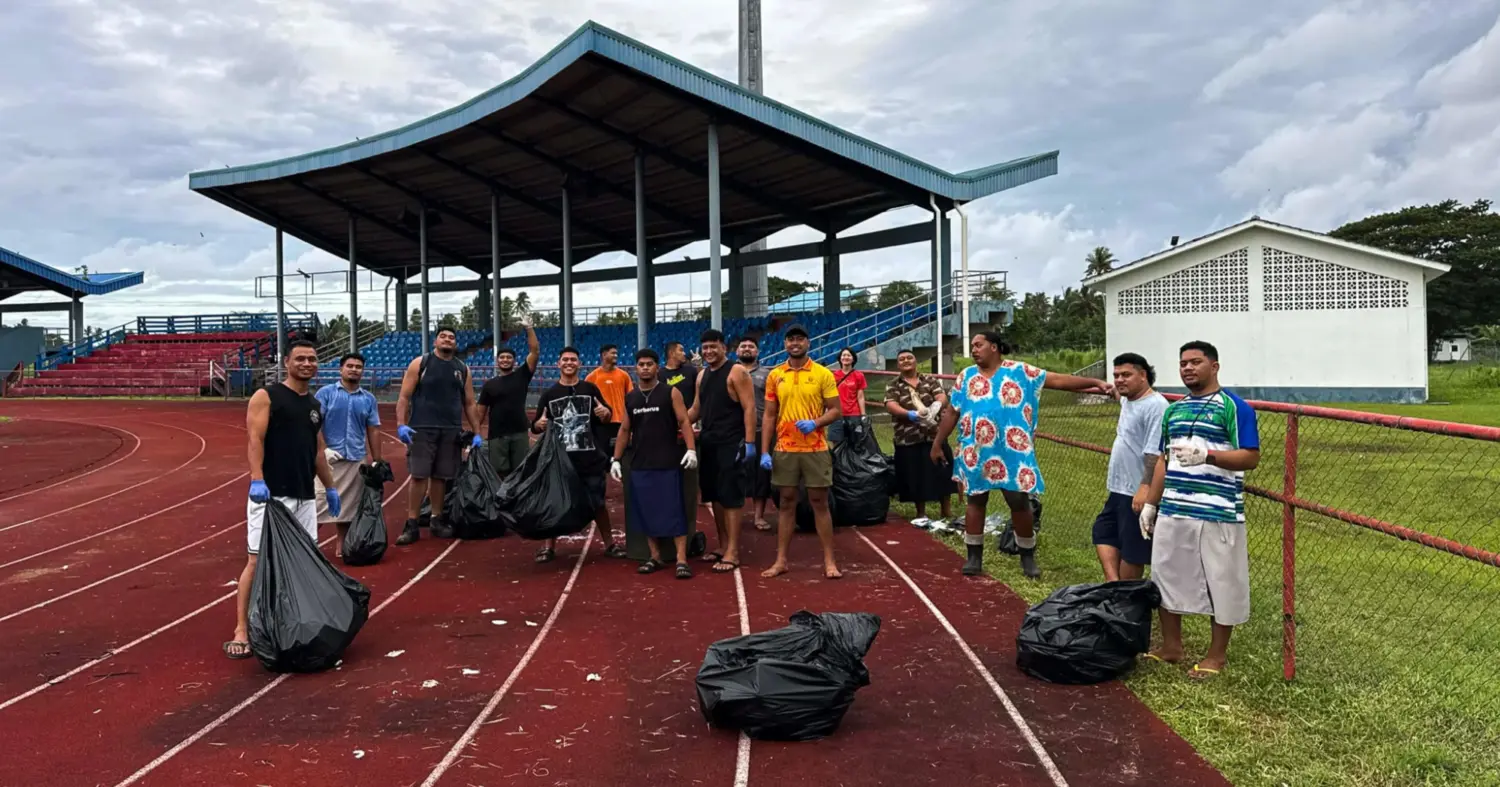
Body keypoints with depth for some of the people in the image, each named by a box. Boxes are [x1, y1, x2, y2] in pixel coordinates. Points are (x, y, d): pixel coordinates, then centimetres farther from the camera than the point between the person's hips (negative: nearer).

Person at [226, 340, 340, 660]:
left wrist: (330, 487, 22)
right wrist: (257, 479, -26)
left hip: (304, 496, 7)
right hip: (271, 493, -7)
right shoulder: (266, 396, -4)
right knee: (258, 560, -7)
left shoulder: (315, 405, 17)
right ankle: (241, 631, -2)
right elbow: (255, 439, -14)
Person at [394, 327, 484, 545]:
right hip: (422, 429, -3)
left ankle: (438, 520, 20)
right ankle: (412, 525, 1)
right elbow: (404, 397, -1)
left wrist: (476, 433, 9)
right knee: (419, 476, -5)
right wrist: (401, 424, -13)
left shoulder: (463, 369, 13)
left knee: (441, 477, 8)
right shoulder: (419, 364, 2)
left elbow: (469, 404, 15)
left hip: (451, 431, 3)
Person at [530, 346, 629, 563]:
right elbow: (535, 426, 7)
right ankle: (549, 546, 16)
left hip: (590, 458, 0)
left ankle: (609, 543, 21)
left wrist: (605, 412, -15)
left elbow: (605, 419, 9)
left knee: (598, 502, 7)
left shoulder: (590, 388, 5)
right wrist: (539, 424, -16)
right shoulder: (549, 394, 5)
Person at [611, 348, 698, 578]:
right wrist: (616, 459, 10)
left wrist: (691, 449, -19)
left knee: (673, 510, -6)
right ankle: (655, 557, 17)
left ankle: (681, 559, -4)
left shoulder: (671, 393, -1)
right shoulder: (630, 398, 11)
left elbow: (684, 422, -7)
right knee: (646, 512, 7)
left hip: (668, 463, -5)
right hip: (640, 465, 5)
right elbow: (624, 430, 16)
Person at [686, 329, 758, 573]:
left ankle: (733, 553, -2)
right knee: (715, 496, 12)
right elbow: (696, 410, 21)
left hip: (731, 444, -8)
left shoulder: (736, 372, -8)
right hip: (708, 443, 8)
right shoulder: (702, 375, 14)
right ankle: (723, 546, 22)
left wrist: (749, 442, -19)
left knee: (731, 497, -6)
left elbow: (749, 408, -13)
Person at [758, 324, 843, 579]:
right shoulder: (774, 376, 5)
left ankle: (829, 561, 11)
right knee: (786, 503, 9)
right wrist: (764, 451, 1)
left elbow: (835, 410, -2)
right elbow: (769, 415, 7)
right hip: (784, 450, 2)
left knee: (820, 503, 3)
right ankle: (781, 560, 15)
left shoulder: (823, 373, -2)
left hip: (816, 449, -2)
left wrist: (815, 423, -21)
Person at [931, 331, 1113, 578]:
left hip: (1012, 452, -2)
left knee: (1019, 502, 3)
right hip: (975, 453, 3)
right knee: (975, 500, 7)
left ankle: (1028, 556, 19)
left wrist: (1095, 383, -13)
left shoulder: (1019, 371, -2)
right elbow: (951, 412, 10)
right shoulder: (967, 376, 7)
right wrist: (937, 443, 10)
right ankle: (974, 556, 18)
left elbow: (1058, 380, -5)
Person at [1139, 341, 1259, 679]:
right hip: (1172, 511, 7)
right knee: (1166, 577, 12)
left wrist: (1207, 455, -26)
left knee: (1221, 584, 4)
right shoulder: (1173, 410, 14)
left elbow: (1251, 457, -12)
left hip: (1218, 514, -6)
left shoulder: (1235, 407, -6)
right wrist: (1150, 504, 14)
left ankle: (1217, 654, 18)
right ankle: (1170, 646, 26)